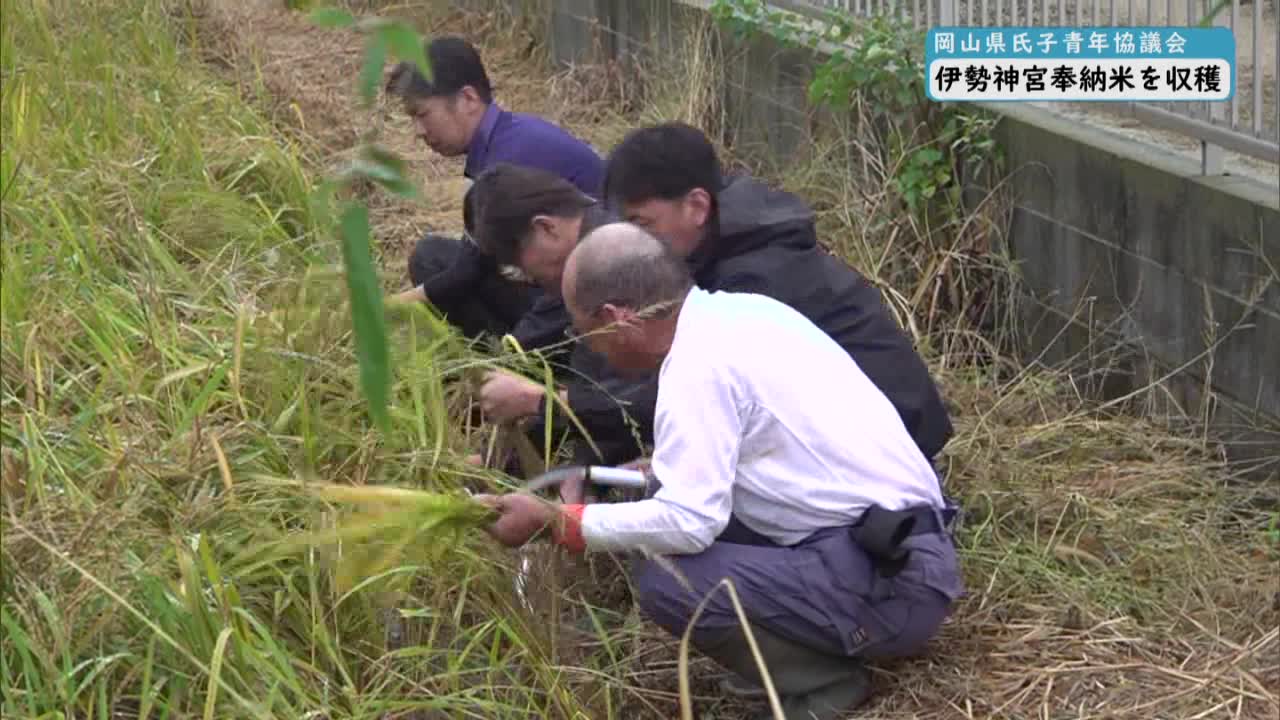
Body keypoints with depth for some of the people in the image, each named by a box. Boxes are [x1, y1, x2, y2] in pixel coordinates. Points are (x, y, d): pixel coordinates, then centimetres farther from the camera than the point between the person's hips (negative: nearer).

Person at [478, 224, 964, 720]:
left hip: (891, 584, -9)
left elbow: (688, 522, -21)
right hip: (900, 546, 9)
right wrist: (663, 471, 21)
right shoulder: (740, 311, 9)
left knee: (666, 582, -20)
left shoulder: (698, 362, -18)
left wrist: (553, 522, -12)